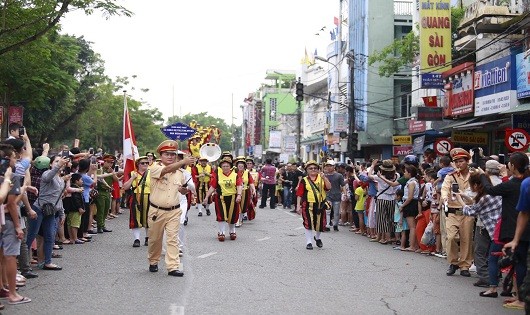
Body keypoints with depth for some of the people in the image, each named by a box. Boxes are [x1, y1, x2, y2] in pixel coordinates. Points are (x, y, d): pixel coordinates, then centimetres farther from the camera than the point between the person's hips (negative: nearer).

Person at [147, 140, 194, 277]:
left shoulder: (179, 172, 5)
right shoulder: (155, 168, -10)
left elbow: (182, 190, 19)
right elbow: (166, 170, -32)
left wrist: (185, 189, -6)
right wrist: (183, 162, -45)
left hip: (174, 211, 2)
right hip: (157, 211, -2)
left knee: (173, 239, -4)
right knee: (154, 239, 12)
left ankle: (173, 267, -3)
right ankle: (153, 262, 33)